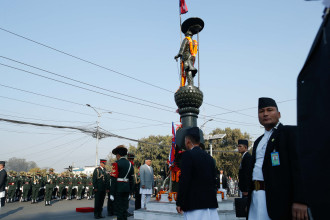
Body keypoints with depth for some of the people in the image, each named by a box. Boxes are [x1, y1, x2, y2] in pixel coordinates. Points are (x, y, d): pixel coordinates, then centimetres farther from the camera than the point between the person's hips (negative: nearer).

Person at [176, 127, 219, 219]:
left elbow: (184, 180, -13)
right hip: (211, 202, 7)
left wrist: (179, 203, -8)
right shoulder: (209, 157, 13)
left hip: (195, 204, -6)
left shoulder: (188, 154, -8)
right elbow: (214, 180, 15)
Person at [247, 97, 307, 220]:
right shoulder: (258, 141, 20)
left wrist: (300, 200, -21)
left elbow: (299, 166, -12)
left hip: (278, 200, -6)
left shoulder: (291, 132, -2)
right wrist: (249, 200, 16)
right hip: (256, 198, 6)